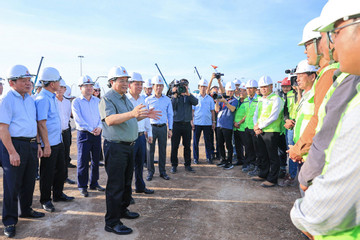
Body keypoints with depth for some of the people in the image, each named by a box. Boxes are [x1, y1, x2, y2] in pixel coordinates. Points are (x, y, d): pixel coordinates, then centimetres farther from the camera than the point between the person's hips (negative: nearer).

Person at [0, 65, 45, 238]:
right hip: (14, 144, -7)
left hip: (31, 144, 7)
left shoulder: (30, 99, 12)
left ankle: (26, 210, 36)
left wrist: (36, 144, 16)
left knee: (29, 181, 17)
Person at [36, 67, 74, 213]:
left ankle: (58, 194, 34)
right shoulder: (42, 99, -17)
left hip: (58, 141, 9)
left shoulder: (52, 97, 12)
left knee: (60, 169, 19)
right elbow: (41, 124, -21)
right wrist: (46, 145, -21)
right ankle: (45, 200, 20)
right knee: (47, 173, 4)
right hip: (49, 144, -9)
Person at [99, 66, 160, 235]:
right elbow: (110, 120, -30)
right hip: (115, 147, -9)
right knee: (115, 185, -3)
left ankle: (122, 210, 38)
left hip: (128, 145, 9)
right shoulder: (107, 99, -13)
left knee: (126, 181, 20)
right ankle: (111, 223, 8)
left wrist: (145, 115, 6)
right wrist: (132, 113, -43)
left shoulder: (125, 99, 16)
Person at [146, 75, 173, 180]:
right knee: (150, 150, 1)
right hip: (151, 127, -1)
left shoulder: (167, 100, 6)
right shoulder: (148, 100, 2)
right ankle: (150, 172, 13)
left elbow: (170, 115, 9)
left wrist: (170, 129, 5)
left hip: (163, 127, 1)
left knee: (163, 150, 7)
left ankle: (162, 171, 18)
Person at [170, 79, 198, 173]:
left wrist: (188, 93, -24)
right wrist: (175, 95, -16)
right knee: (174, 146, 3)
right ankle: (174, 165, 15)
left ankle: (187, 165, 18)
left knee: (187, 146, 8)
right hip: (176, 124, -1)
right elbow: (171, 107, -9)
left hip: (187, 124, 2)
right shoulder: (175, 96, 5)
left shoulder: (189, 97, 9)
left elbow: (195, 102, -12)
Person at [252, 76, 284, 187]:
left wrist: (260, 126, -13)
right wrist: (256, 126, -4)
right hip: (260, 132, 7)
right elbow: (256, 115, 16)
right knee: (263, 155, 16)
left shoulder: (276, 99, -8)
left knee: (273, 157, 0)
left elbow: (273, 117, -16)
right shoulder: (260, 100, 17)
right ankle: (263, 175, 28)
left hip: (272, 131, -7)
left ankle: (272, 179, 7)